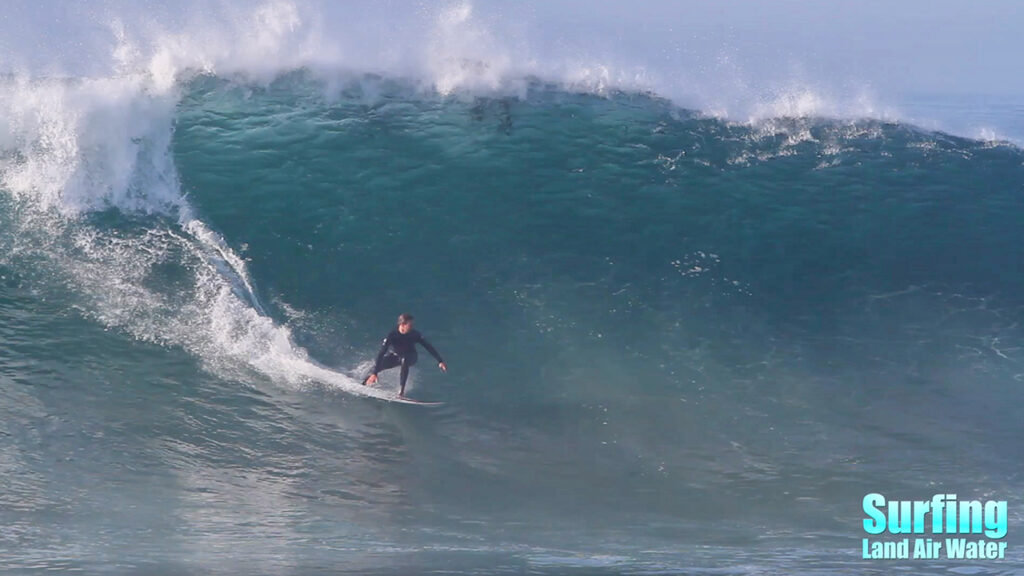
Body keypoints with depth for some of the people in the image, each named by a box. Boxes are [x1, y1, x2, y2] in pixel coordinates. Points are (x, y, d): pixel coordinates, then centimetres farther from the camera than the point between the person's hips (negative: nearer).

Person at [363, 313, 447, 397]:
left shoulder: (415, 334, -28)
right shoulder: (392, 335, -32)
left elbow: (429, 347, -22)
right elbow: (381, 353, -36)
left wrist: (440, 361, -29)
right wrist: (374, 373, -43)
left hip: (410, 358, -1)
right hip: (394, 356, 1)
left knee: (404, 360, -35)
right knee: (377, 365, -18)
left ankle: (402, 390, -32)